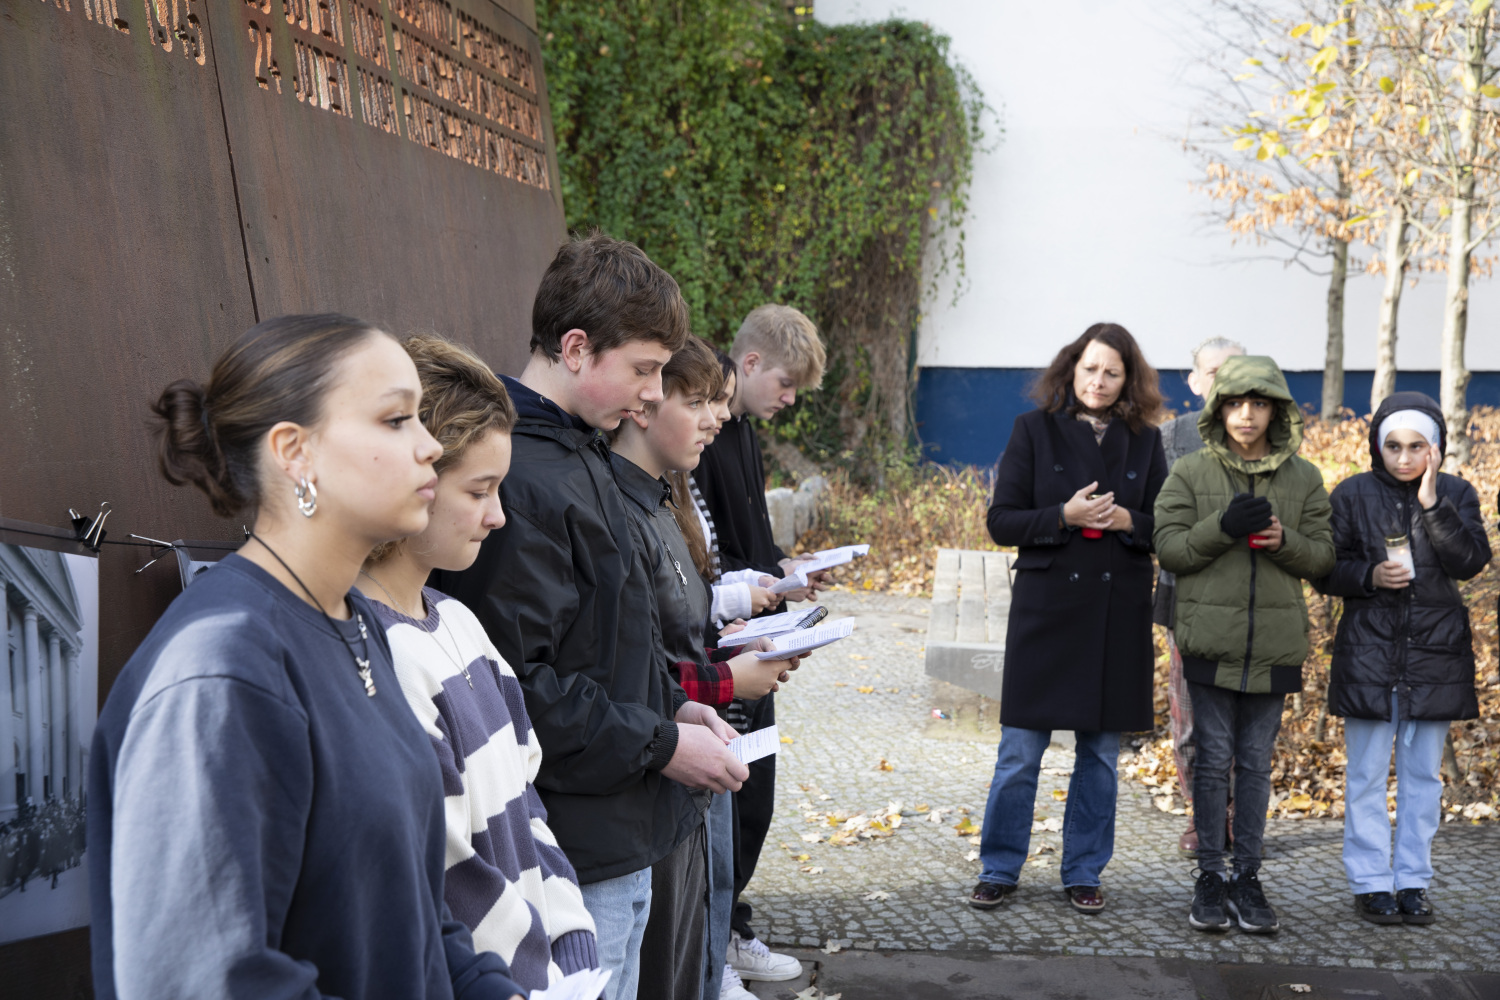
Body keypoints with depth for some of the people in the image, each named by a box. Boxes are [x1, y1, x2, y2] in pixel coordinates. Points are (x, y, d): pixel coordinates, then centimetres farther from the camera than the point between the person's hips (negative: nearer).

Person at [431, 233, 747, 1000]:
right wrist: (660, 745, -18)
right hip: (577, 852, -10)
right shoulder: (522, 479, -22)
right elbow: (515, 682, -25)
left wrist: (672, 705, 9)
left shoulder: (579, 454, 12)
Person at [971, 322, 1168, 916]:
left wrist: (1126, 521, -12)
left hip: (1117, 615, 2)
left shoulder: (1144, 441, 8)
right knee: (1020, 752, 1)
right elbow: (1001, 521, -2)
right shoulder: (1035, 430, 2)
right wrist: (1064, 516, -16)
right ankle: (1000, 870, 14)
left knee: (1101, 751, 8)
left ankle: (1083, 873, 21)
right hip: (1046, 607, -2)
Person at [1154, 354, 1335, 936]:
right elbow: (1168, 549, -4)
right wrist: (1223, 527, -19)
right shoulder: (1190, 473, 1)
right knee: (1213, 760, 3)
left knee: (1256, 763, 8)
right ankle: (1210, 877, 14)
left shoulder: (1304, 479, 7)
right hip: (1210, 641, -1)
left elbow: (1322, 556, 6)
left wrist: (1284, 541, -15)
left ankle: (1247, 876, 18)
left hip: (1274, 645, 2)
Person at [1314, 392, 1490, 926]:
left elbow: (1471, 562, -11)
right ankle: (1370, 883, 11)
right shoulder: (1353, 494, 1)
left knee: (1423, 772, 8)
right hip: (1369, 651, -1)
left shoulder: (1456, 494, 4)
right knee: (1367, 773, 2)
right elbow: (1327, 571, 2)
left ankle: (1413, 882, 17)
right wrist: (1370, 575, -16)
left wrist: (1432, 503, -18)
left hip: (1435, 652, 1)